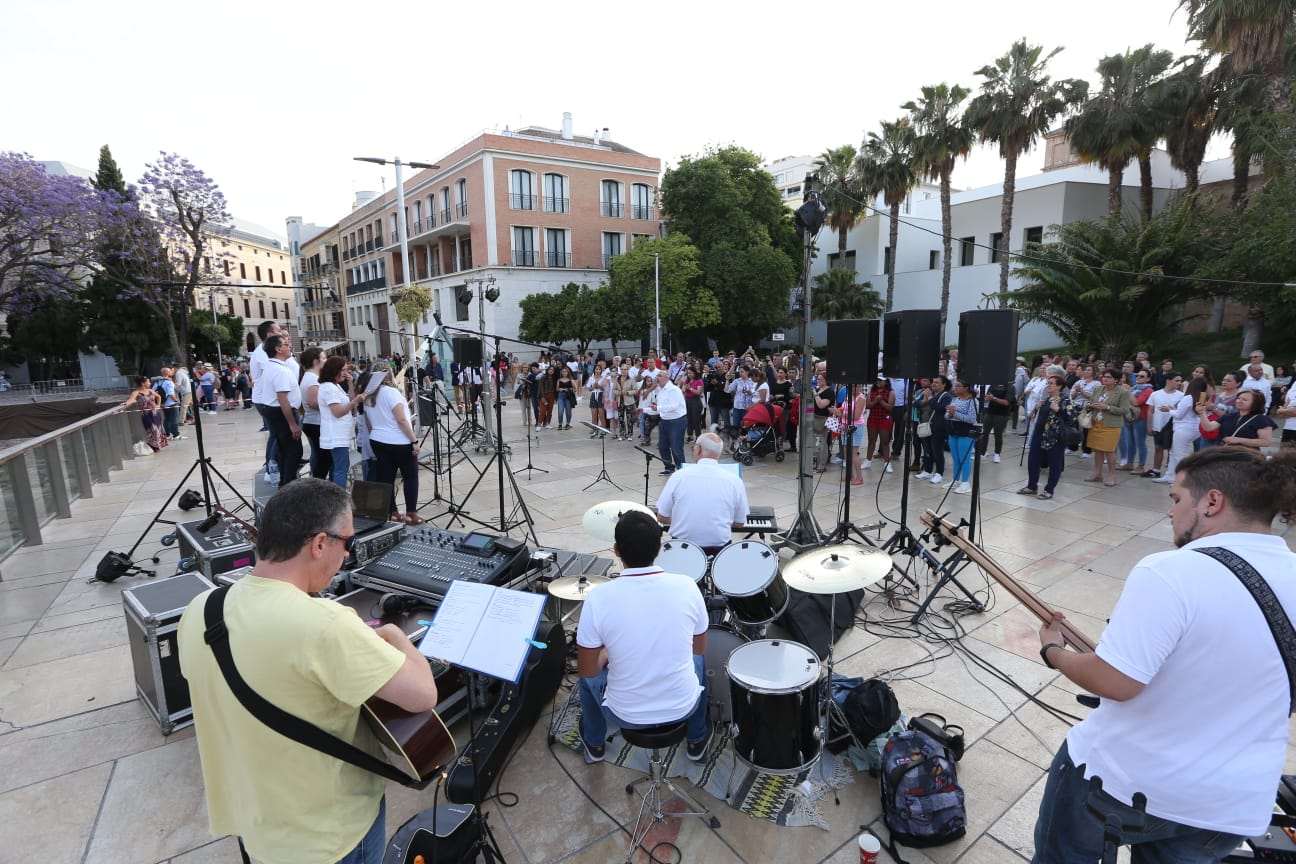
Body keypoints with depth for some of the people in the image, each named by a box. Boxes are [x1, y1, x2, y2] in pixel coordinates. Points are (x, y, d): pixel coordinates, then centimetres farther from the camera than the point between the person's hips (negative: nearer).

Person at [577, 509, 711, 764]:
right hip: (683, 707, 2)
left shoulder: (598, 598, -23)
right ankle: (697, 740, 47)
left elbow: (587, 670, -11)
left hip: (626, 715, -1)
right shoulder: (686, 586, -16)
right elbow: (699, 649, 0)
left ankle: (594, 744, 48)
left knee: (589, 673, 29)